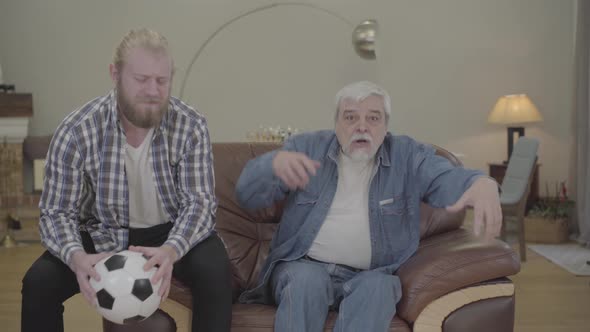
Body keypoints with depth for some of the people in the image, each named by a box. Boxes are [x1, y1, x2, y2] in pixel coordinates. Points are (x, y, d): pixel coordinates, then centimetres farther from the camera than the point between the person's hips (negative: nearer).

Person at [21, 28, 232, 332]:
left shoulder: (191, 127, -16)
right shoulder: (76, 131, -17)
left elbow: (199, 202, -18)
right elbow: (57, 212, -14)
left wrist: (172, 250, -40)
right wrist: (76, 256, -38)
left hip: (170, 234, 0)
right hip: (102, 236, 1)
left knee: (214, 269, -28)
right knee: (39, 281, -21)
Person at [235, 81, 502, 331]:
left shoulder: (407, 155, 5)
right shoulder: (306, 147, 3)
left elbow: (448, 178, -14)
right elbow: (247, 194, -4)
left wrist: (482, 184, -41)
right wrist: (275, 162, -29)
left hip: (369, 275, 1)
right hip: (303, 266, 0)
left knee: (378, 287, -32)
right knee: (308, 280, -33)